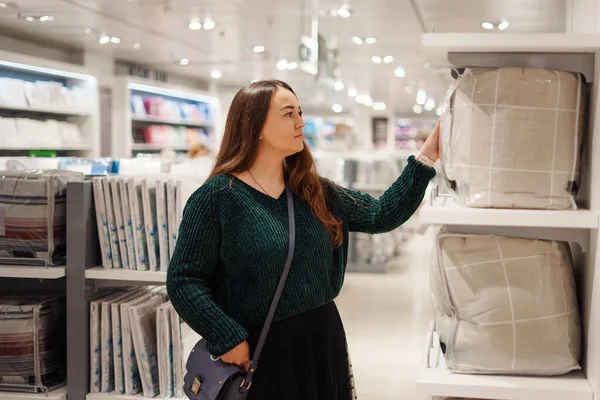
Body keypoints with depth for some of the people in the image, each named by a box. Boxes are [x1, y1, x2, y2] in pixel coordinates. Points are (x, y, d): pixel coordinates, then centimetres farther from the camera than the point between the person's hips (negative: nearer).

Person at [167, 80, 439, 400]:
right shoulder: (217, 197, -12)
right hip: (260, 353, -5)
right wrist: (228, 339, -19)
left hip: (325, 340, 6)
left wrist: (426, 158, 0)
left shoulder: (313, 192, 6)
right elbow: (184, 281, -12)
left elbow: (381, 214, 5)